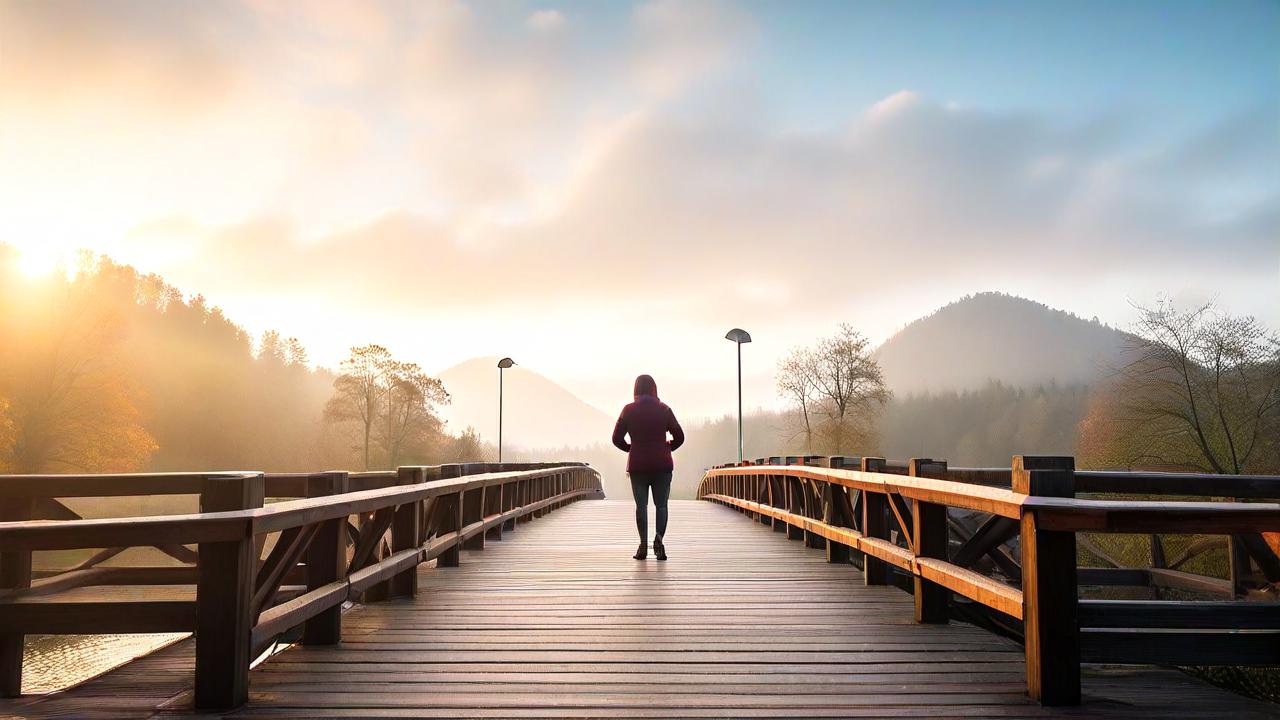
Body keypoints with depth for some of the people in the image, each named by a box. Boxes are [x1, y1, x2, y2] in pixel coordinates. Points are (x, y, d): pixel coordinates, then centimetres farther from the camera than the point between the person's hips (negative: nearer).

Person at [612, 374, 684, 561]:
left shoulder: (629, 410, -2)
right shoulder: (663, 409, -1)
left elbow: (617, 438, 0)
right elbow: (679, 437, 1)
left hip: (637, 465, 0)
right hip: (662, 464, 0)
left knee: (641, 505, 7)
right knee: (661, 504, 7)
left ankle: (643, 544, 1)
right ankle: (658, 537, -15)